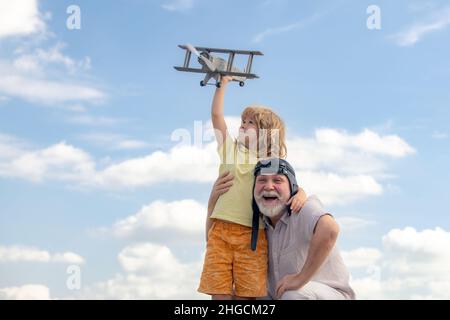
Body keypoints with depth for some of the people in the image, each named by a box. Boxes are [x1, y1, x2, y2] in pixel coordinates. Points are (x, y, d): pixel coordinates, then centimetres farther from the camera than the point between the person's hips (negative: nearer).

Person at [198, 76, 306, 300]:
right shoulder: (231, 150, 18)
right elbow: (216, 115, 14)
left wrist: (300, 195, -18)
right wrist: (223, 83, 14)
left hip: (252, 234, -2)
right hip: (220, 230, 2)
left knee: (246, 295, -4)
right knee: (219, 293, -4)